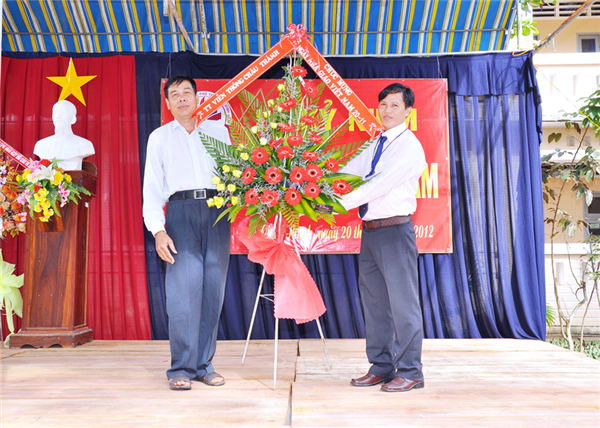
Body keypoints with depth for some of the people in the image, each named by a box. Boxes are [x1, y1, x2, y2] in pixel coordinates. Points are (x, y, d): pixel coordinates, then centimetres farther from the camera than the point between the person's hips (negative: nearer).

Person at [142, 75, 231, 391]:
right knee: (183, 289, -10)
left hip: (217, 212, 2)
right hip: (181, 212, -1)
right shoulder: (159, 137, 15)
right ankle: (182, 368, 0)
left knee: (213, 289, 0)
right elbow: (152, 187, 8)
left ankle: (205, 365, 11)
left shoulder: (218, 130, 19)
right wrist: (158, 230, -5)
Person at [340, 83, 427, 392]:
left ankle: (409, 372, 12)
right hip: (370, 230, 8)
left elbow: (379, 185, -19)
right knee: (373, 300, 13)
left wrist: (339, 204, -22)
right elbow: (346, 173, 11)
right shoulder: (374, 146, 16)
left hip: (395, 231, -8)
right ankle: (381, 368, 26)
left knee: (402, 302, -1)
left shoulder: (410, 147, -9)